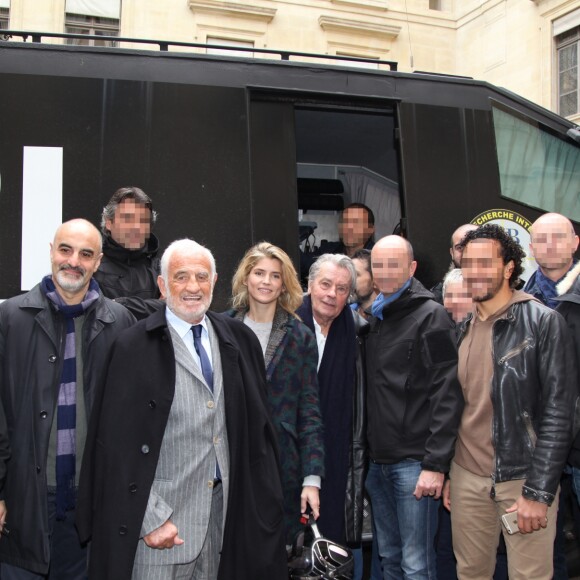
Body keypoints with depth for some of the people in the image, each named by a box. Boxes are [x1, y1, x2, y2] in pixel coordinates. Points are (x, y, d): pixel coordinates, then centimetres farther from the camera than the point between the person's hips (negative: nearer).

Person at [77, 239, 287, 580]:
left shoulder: (240, 340, 4)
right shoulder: (135, 348, -10)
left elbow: (259, 424, 8)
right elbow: (118, 443, -10)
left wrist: (263, 496, 6)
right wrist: (150, 518, -13)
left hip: (225, 508, 4)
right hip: (161, 513, -4)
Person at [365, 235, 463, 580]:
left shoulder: (430, 316, -8)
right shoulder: (375, 318, 13)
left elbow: (447, 395, -14)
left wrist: (436, 464, -18)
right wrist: (368, 453, 11)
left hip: (414, 461, -7)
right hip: (378, 460, 7)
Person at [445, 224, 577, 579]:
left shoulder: (544, 323, -10)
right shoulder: (463, 329, 8)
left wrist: (538, 492, -16)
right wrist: (445, 472, 13)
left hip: (523, 478, -5)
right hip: (467, 478, 5)